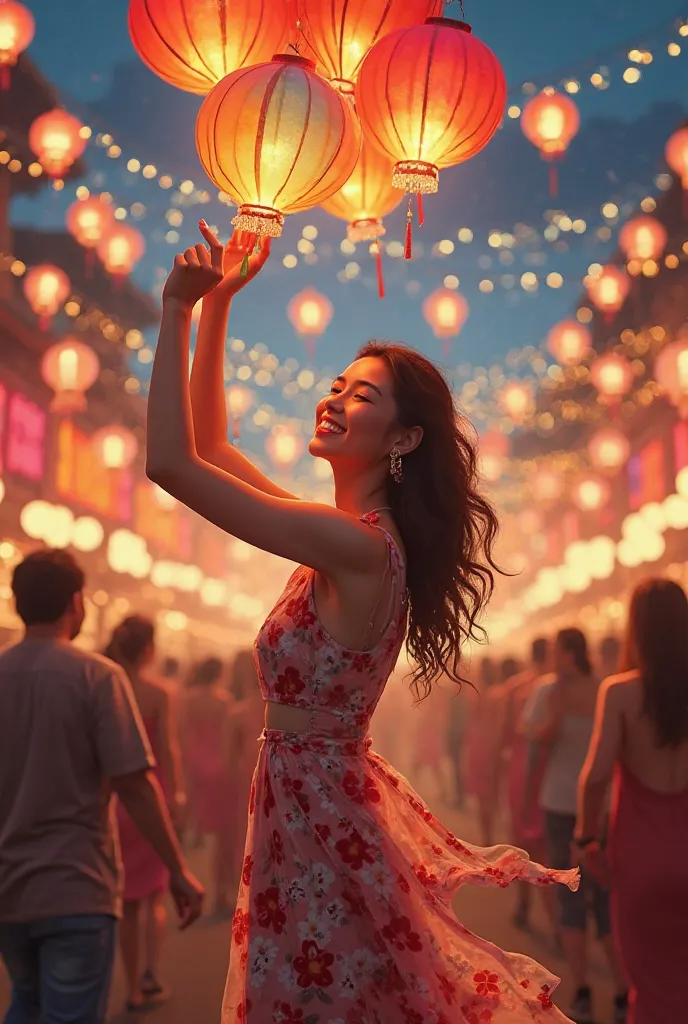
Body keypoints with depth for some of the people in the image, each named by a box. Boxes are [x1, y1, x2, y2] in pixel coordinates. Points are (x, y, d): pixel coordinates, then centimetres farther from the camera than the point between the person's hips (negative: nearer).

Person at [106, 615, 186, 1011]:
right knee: (155, 895, 15)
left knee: (128, 901, 13)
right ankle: (151, 972, -3)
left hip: (113, 799, 2)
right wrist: (178, 793, -14)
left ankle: (135, 989, 16)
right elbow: (168, 746, -16)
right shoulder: (160, 691, -7)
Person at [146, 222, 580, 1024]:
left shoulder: (357, 547, -22)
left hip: (322, 812, -9)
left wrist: (177, 311, -18)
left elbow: (170, 463, -25)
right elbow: (207, 447, 12)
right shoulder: (353, 536, 5)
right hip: (317, 802, 9)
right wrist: (215, 307, 5)